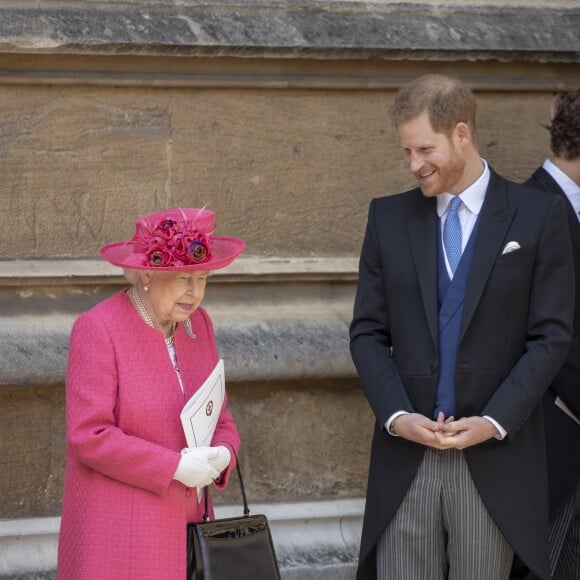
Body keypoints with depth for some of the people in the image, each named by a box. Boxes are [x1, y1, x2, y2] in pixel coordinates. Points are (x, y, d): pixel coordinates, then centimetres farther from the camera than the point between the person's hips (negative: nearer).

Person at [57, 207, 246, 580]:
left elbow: (219, 414, 18)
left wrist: (223, 453, -5)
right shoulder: (97, 329, -10)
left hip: (184, 526, 6)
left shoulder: (198, 323, 10)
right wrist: (176, 466, -17)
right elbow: (89, 436, -16)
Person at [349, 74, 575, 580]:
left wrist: (495, 421, -11)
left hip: (494, 457, -2)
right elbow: (368, 332, 8)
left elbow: (551, 336, -2)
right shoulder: (389, 217, 9)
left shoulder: (537, 215, 0)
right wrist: (397, 416, -8)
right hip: (406, 455, 2)